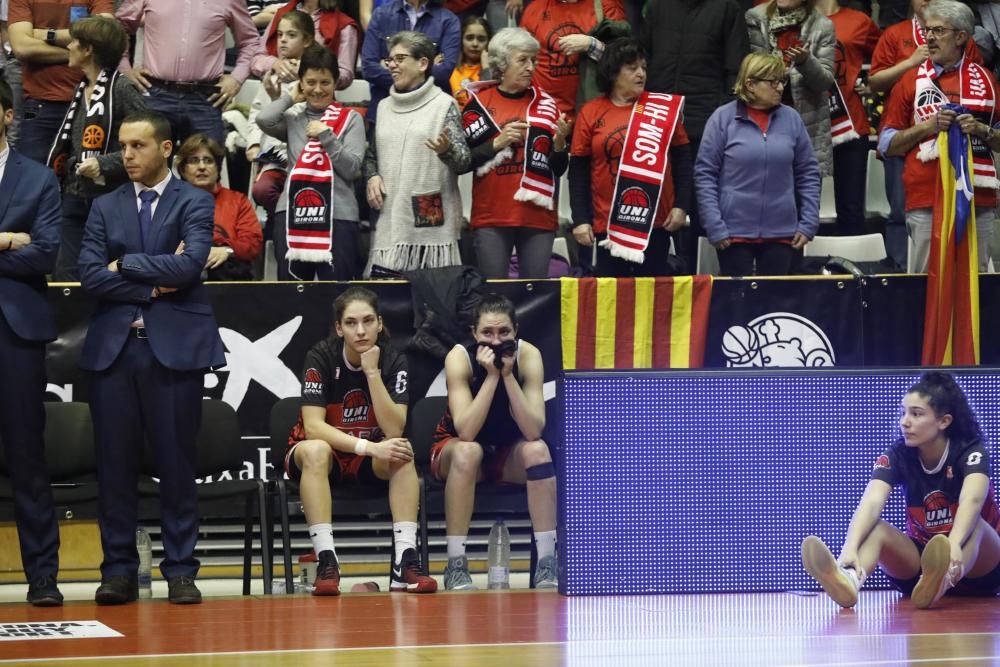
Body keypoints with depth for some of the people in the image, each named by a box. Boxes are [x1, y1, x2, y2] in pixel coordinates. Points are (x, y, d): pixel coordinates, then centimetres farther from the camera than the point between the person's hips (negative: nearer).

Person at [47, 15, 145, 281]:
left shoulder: (122, 89, -11)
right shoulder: (81, 90, 14)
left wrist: (104, 164, -22)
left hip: (110, 199, -8)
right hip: (75, 197, 8)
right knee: (65, 276, 2)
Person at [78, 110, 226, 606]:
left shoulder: (194, 203, 4)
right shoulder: (105, 208, 14)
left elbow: (190, 263, -12)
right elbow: (89, 274, 1)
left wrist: (125, 264, -3)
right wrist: (152, 287, -7)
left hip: (175, 343, -3)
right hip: (114, 345, 3)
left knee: (176, 462, -1)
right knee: (115, 463, 2)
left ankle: (180, 570, 4)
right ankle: (118, 570, 7)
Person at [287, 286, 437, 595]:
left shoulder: (393, 360, -11)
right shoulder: (321, 356, -17)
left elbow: (394, 431, -20)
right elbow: (312, 426, -25)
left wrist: (372, 373, -27)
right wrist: (370, 447, -35)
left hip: (368, 463, 2)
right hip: (324, 454, -2)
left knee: (403, 453, -29)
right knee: (316, 450, -36)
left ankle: (405, 561, -34)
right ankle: (326, 561, -40)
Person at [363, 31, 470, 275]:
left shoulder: (444, 104, 1)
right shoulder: (384, 107, 16)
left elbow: (464, 162, -4)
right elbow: (372, 155, 24)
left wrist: (446, 150, -25)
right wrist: (372, 177, 2)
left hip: (431, 222, -4)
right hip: (390, 222, 4)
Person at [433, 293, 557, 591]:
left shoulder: (528, 355, -19)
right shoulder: (460, 357, -23)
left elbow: (534, 431, -28)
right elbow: (466, 432, -33)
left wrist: (508, 375, -34)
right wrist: (491, 376, -37)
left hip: (510, 454, 2)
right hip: (453, 451, -2)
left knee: (537, 449, -30)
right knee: (468, 452, -36)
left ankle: (547, 563, -27)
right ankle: (455, 566, -30)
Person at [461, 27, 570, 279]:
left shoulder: (545, 104, 10)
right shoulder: (479, 103, 4)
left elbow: (558, 169, 11)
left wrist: (559, 143, -8)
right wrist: (498, 143, -12)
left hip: (538, 217, 2)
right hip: (491, 217, -2)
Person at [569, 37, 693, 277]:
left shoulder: (664, 108, 4)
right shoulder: (591, 113, 3)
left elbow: (683, 160, 6)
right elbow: (579, 171, 3)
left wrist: (681, 206, -3)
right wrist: (581, 220, -3)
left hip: (655, 222, 0)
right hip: (608, 223, 0)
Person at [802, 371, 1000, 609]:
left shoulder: (971, 452, -16)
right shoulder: (897, 455, -9)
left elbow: (972, 500, -38)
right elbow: (871, 503, -27)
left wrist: (954, 545, -59)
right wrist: (849, 549, -48)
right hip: (921, 559, 3)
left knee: (973, 526, -35)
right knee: (876, 528, -25)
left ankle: (937, 584, -69)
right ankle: (847, 581, -60)